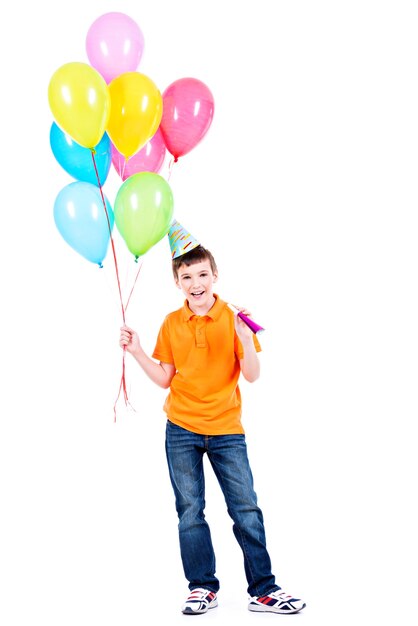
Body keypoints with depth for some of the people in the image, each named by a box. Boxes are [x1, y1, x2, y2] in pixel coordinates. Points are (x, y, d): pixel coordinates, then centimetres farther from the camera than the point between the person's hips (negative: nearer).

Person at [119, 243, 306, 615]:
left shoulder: (233, 319, -3)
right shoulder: (172, 324, 4)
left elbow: (252, 376, -7)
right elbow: (165, 378, 9)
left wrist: (246, 341, -22)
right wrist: (137, 352, -2)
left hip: (226, 430, -2)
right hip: (182, 430, 2)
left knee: (246, 510, -1)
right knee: (190, 511, 5)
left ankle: (263, 590, 7)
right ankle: (203, 588, 15)